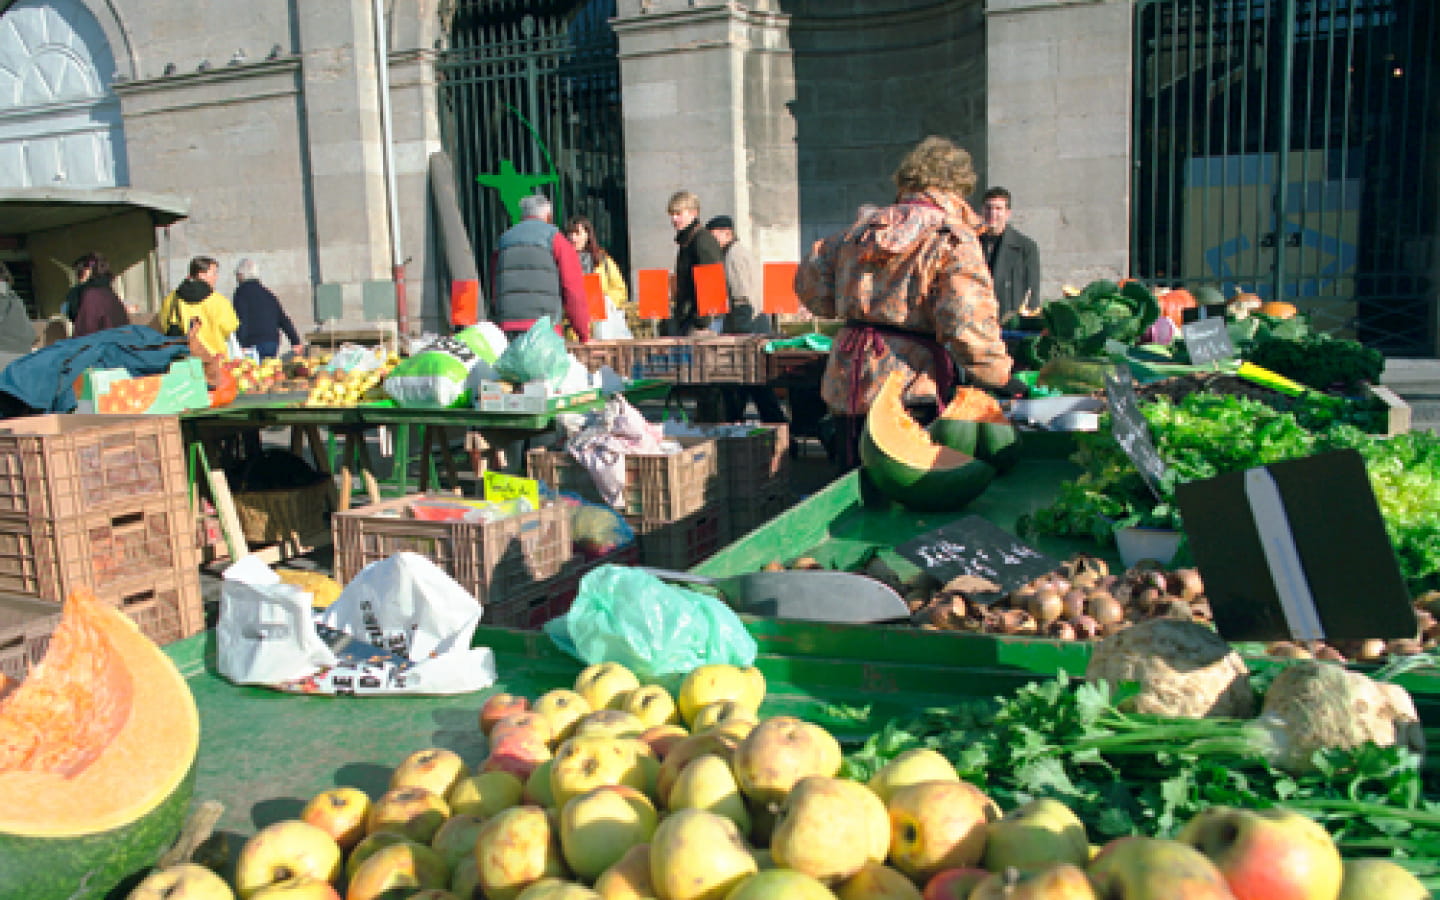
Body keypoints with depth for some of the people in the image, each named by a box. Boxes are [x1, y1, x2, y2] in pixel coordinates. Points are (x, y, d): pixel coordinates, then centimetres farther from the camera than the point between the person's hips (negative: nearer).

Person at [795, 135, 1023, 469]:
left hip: (845, 383, 6)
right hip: (909, 392, -6)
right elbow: (966, 321, -19)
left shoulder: (861, 228, 11)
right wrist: (999, 376, -8)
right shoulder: (954, 239, -8)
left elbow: (810, 285, 15)